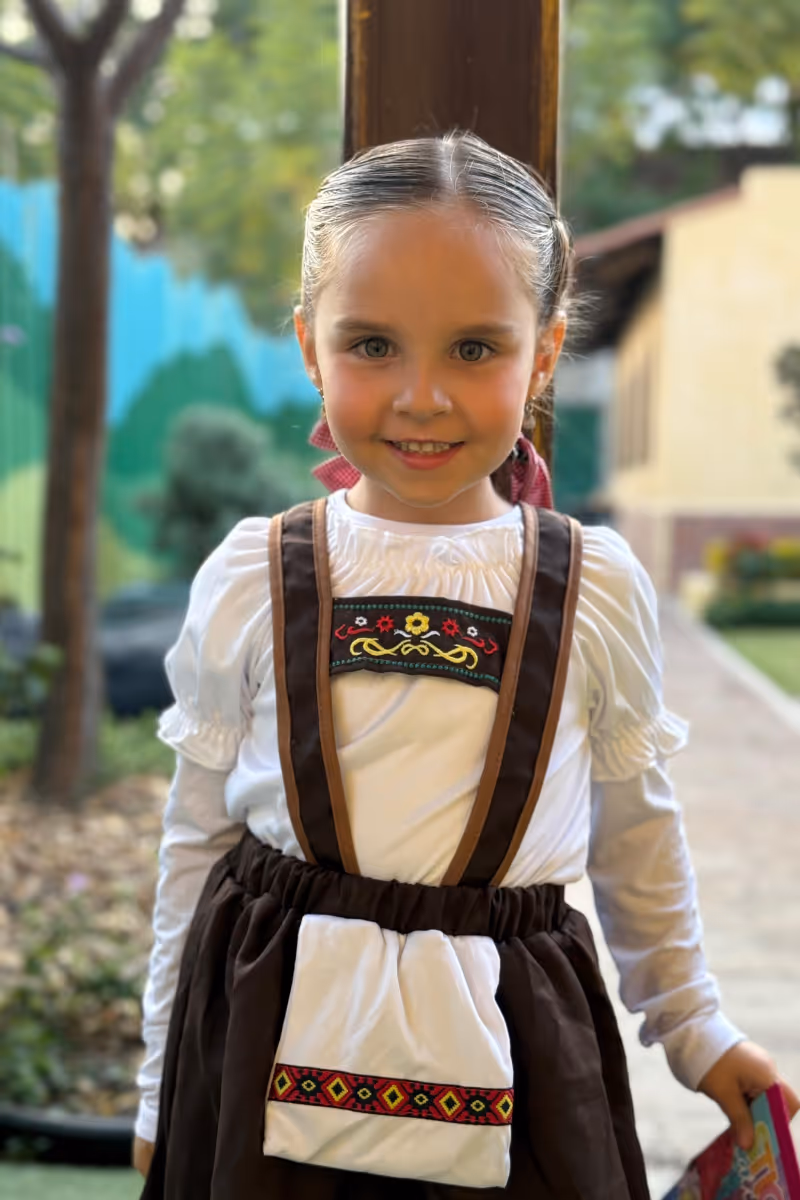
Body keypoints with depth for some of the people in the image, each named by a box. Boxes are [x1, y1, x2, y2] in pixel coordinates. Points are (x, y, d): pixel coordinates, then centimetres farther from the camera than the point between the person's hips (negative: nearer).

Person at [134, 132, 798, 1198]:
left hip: (510, 1069, 0)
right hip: (274, 1064, 0)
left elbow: (637, 833, 10)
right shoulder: (250, 581, -4)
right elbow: (198, 839, 5)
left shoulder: (600, 589, -4)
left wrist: (693, 1029, 18)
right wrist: (163, 1095, 9)